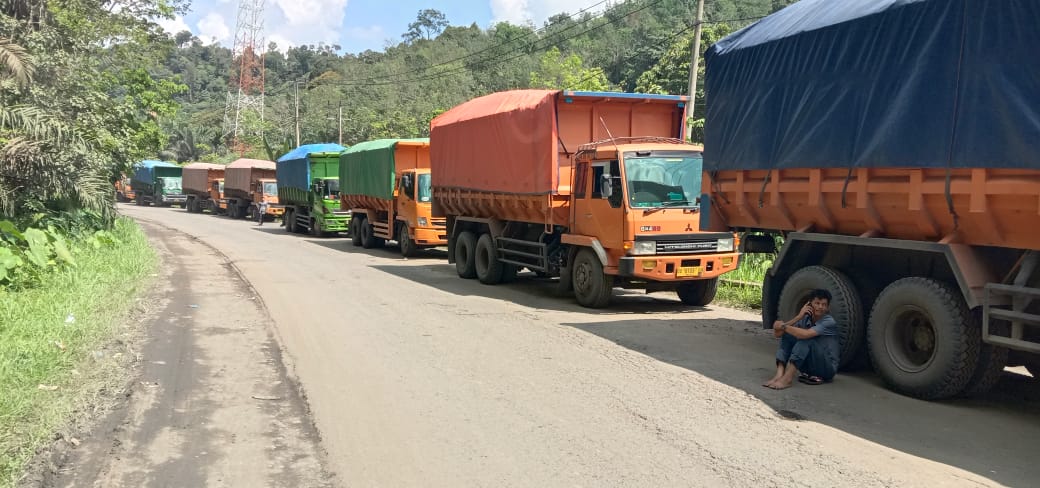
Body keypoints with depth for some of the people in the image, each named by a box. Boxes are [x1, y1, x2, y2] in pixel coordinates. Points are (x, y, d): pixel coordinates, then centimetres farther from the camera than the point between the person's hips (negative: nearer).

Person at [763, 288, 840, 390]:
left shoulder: (829, 322, -17)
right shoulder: (805, 319, 1)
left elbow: (805, 334, -35)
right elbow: (777, 334, -9)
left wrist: (783, 326, -21)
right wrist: (799, 317, -17)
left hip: (828, 367, -6)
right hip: (809, 366, 6)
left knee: (806, 339, -29)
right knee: (787, 334, -9)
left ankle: (787, 378, -37)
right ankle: (779, 374, -26)